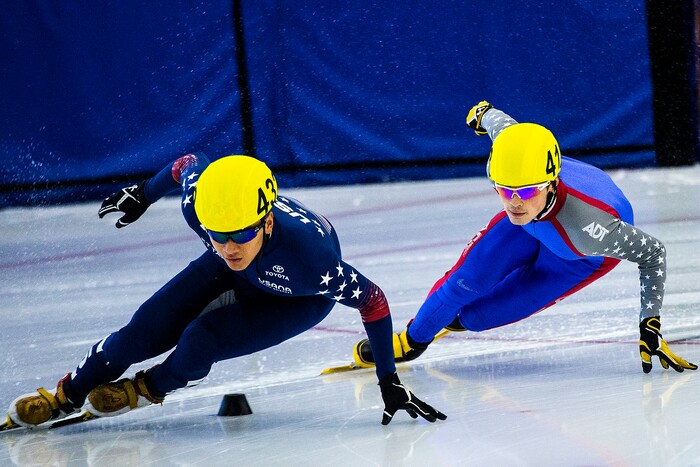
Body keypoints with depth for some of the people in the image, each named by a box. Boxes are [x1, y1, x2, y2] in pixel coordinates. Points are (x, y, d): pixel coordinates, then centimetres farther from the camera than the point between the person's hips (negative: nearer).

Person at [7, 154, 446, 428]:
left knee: (203, 340, -22)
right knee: (149, 328, -5)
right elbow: (191, 163, -12)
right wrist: (143, 194, 7)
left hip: (297, 297, -4)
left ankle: (149, 388, 12)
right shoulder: (198, 200, -37)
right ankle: (68, 395, 20)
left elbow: (372, 300, -32)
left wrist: (390, 381, -30)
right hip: (232, 275, 4)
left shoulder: (309, 258, -46)